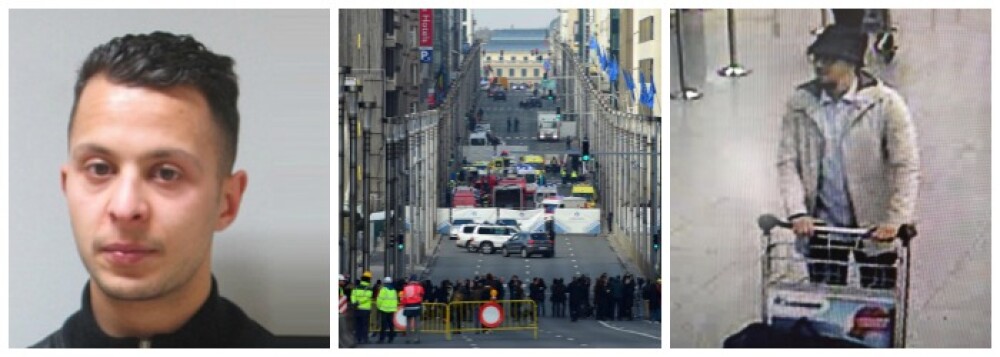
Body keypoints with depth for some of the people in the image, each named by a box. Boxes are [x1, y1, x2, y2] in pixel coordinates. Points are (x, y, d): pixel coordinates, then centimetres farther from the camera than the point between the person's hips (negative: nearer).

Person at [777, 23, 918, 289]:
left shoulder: (885, 103, -11)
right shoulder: (800, 103, -4)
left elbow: (906, 166, -12)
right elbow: (787, 162, -4)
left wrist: (896, 221, -21)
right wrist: (797, 212, -16)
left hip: (874, 226, -2)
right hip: (821, 225, 2)